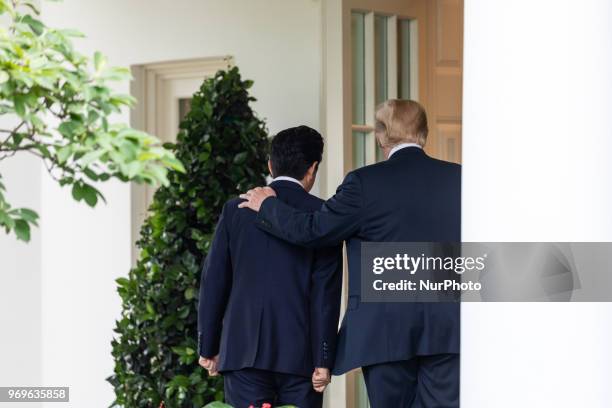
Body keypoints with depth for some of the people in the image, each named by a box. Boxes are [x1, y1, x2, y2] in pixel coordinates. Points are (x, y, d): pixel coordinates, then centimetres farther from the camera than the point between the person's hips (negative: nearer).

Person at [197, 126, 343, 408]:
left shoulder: (235, 210, 6)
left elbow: (213, 282, 6)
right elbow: (325, 293, -4)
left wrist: (208, 347, 12)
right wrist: (324, 359, -4)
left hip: (243, 350, 1)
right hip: (300, 353, -1)